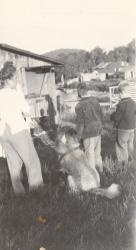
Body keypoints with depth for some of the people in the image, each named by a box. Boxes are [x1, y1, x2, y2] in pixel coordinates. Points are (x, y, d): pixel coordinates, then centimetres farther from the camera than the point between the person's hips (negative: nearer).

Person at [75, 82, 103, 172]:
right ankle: (100, 168, 42)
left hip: (89, 133, -7)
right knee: (97, 150, 24)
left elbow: (80, 124, -20)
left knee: (90, 152, 10)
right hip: (98, 131, 7)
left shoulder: (79, 106, -23)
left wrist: (79, 136, -6)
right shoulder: (94, 100, -3)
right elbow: (100, 115, 7)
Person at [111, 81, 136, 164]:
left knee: (122, 145, 9)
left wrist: (112, 115, 1)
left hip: (123, 129, -7)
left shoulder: (121, 104, -24)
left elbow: (116, 117, -19)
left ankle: (123, 162, 19)